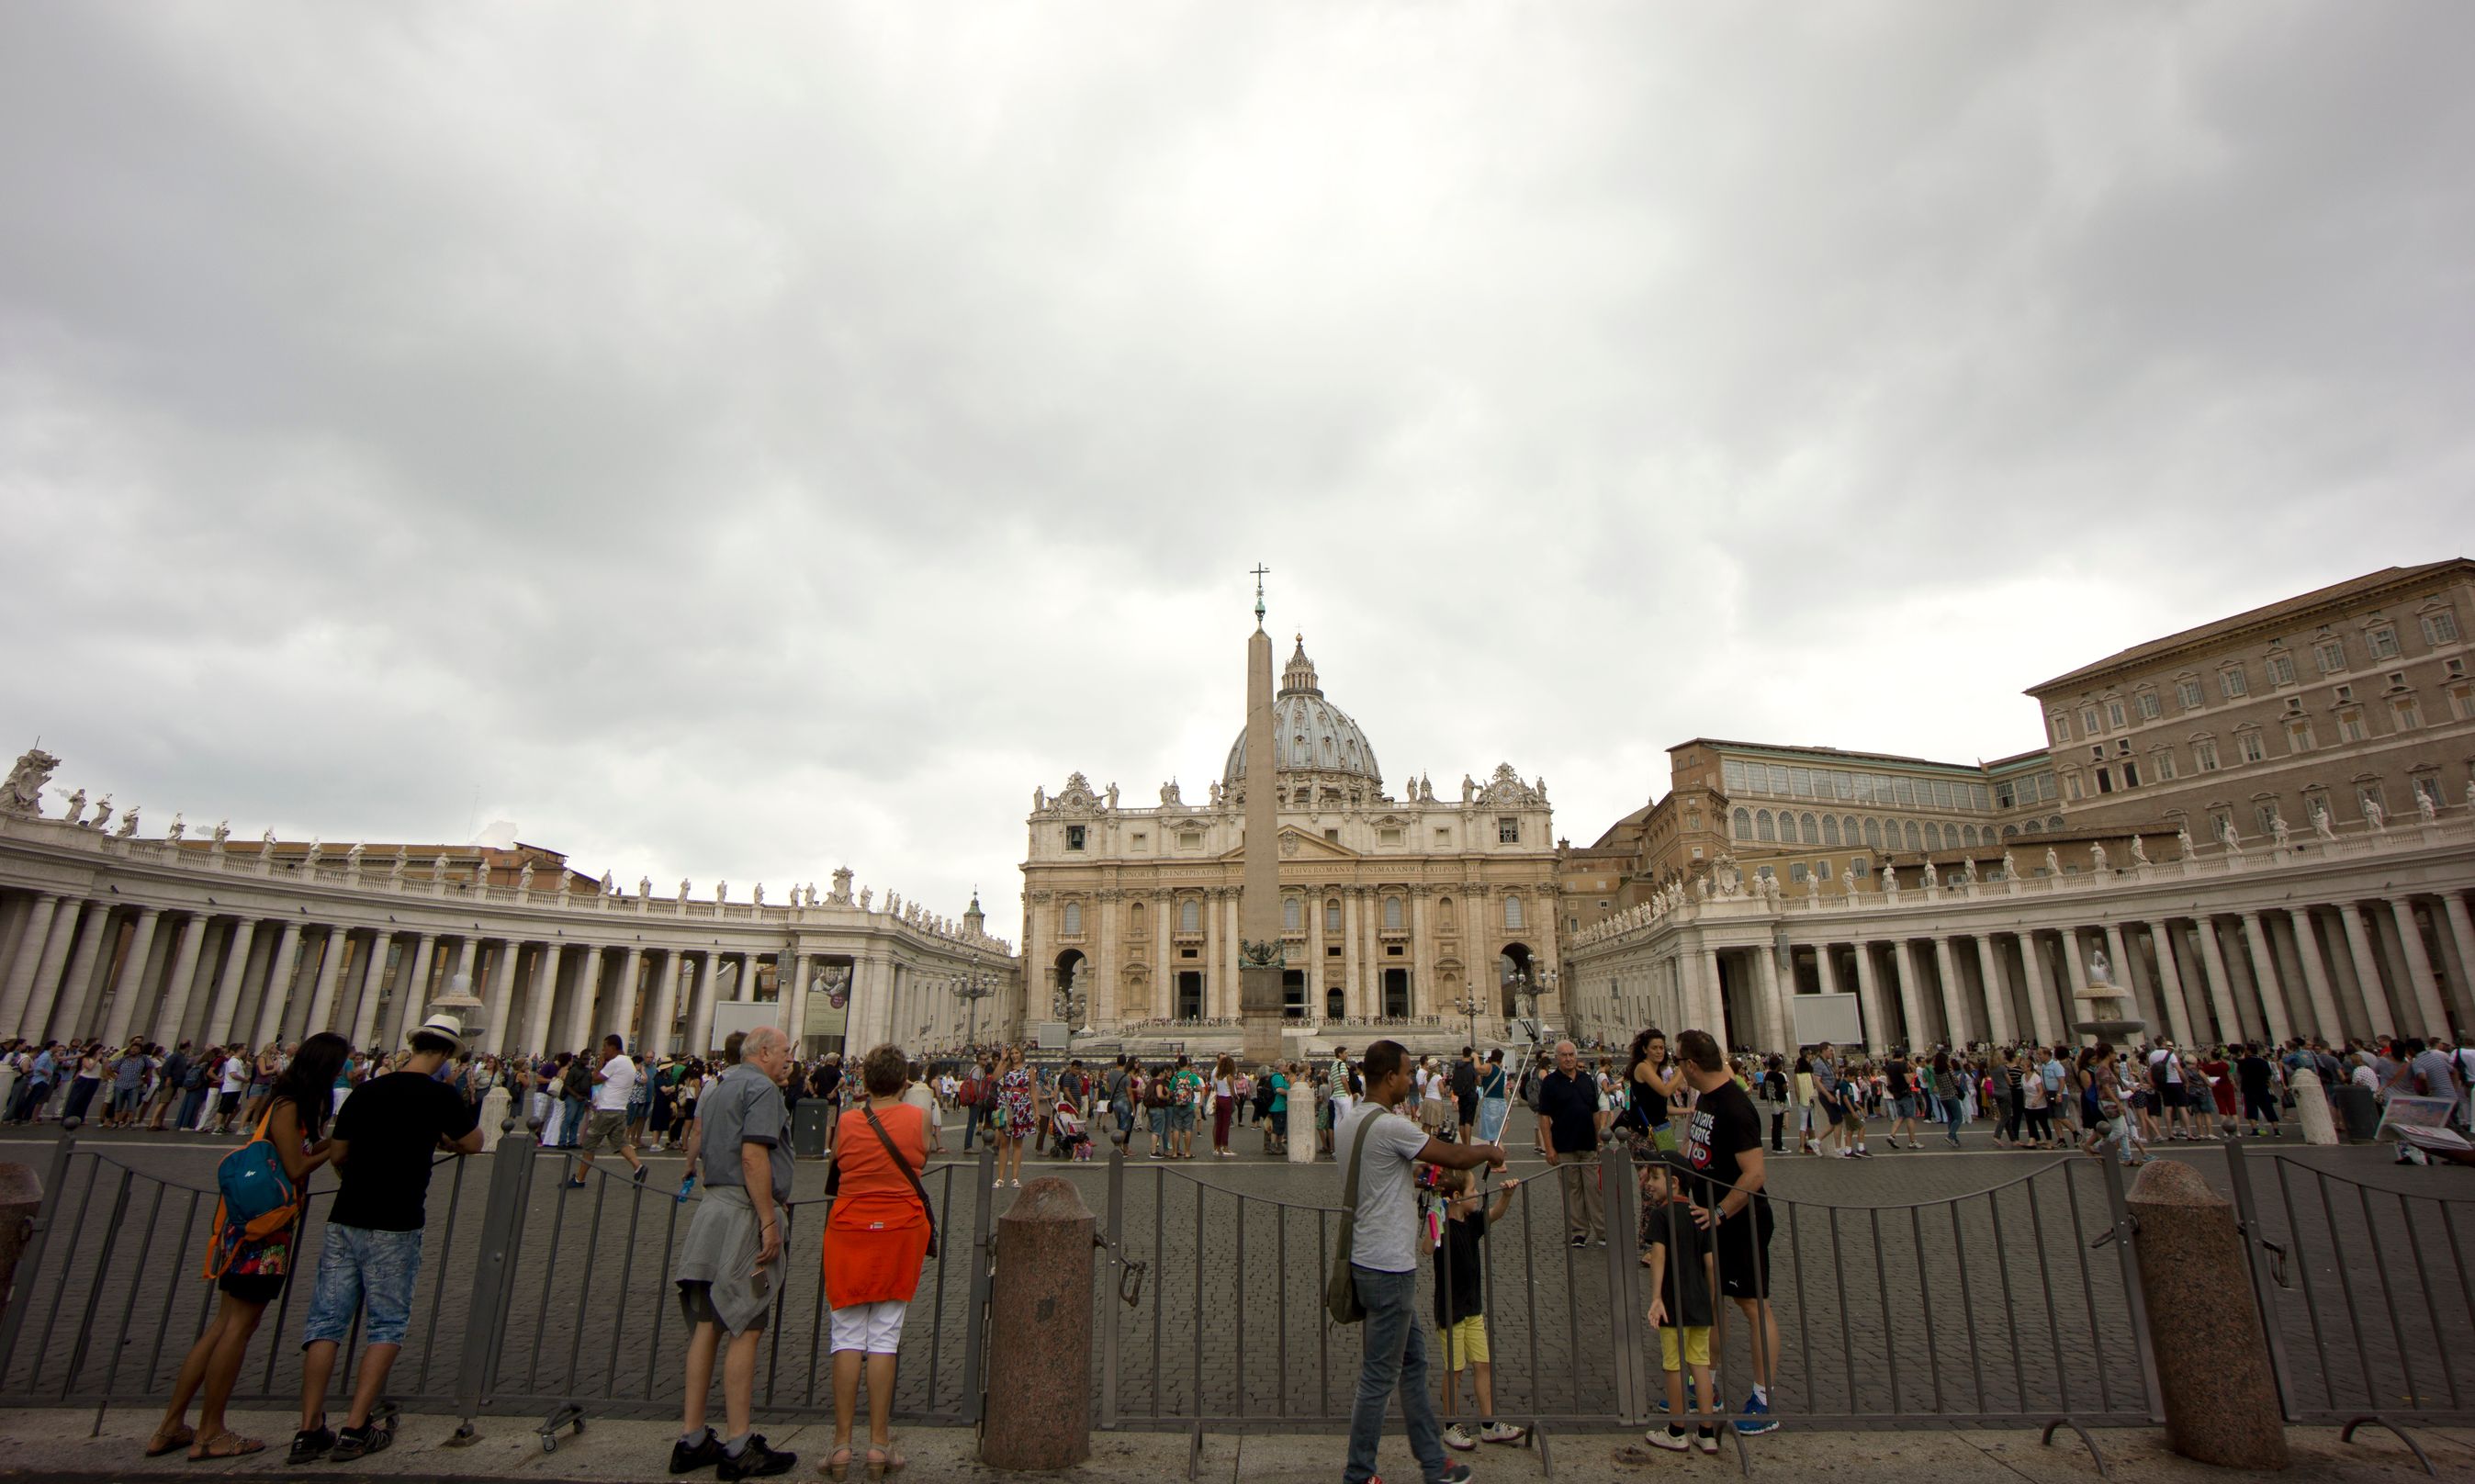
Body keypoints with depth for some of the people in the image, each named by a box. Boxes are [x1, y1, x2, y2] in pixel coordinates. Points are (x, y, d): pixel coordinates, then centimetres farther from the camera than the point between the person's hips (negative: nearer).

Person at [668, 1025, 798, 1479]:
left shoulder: (717, 1088, 19)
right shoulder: (761, 1088, -10)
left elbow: (694, 1150, 25)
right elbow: (753, 1155, -20)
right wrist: (769, 1222, -19)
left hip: (712, 1209, 9)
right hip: (746, 1213, -9)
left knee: (706, 1325, 12)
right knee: (745, 1329, -3)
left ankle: (692, 1438, 19)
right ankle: (739, 1448, 3)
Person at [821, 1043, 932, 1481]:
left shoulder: (847, 1121, -5)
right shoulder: (917, 1117, -6)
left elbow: (835, 1172, 6)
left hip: (849, 1231, 0)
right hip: (900, 1232, 0)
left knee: (847, 1337, 8)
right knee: (885, 1337, 6)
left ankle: (842, 1443, 10)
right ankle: (879, 1444, 10)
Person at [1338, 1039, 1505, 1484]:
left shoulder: (1352, 1122, 7)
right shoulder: (1389, 1126, -22)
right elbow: (1456, 1157, -15)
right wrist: (1490, 1152, 5)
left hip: (1368, 1260, 10)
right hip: (1388, 1267, -10)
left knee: (1412, 1362, 20)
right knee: (1379, 1376, 4)